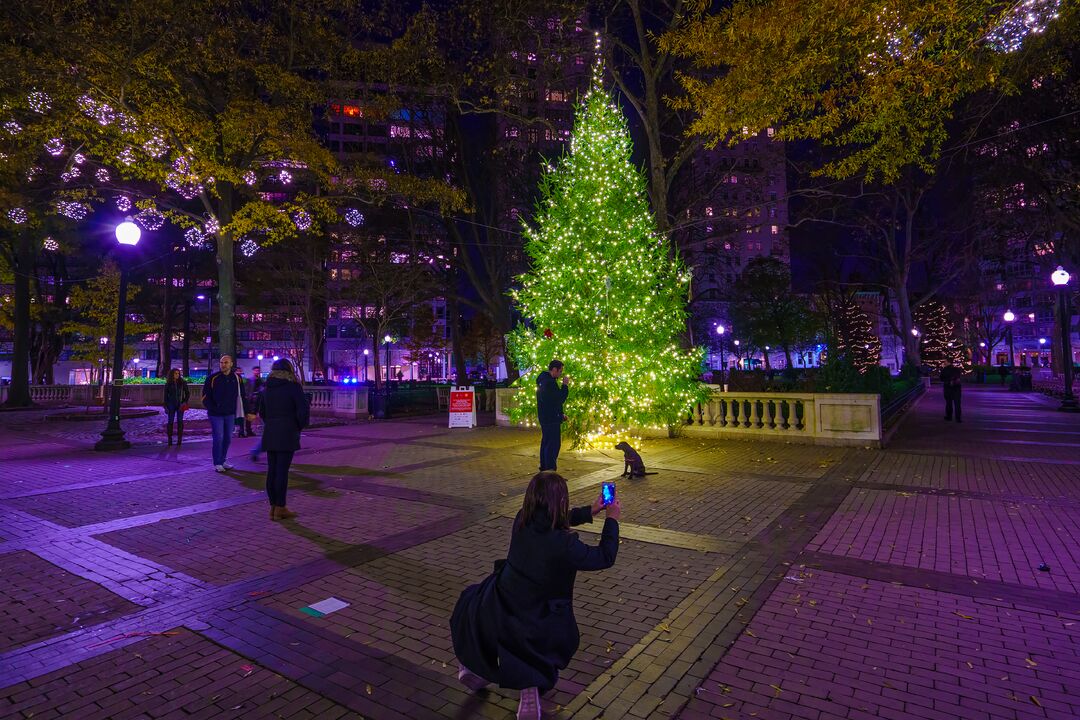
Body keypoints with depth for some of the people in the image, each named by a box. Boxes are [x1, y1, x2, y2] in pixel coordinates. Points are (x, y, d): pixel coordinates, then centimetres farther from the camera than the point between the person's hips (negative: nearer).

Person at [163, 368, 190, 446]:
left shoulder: (182, 383, 3)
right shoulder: (168, 384, 3)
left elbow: (187, 393, 8)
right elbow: (166, 396, 5)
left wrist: (185, 402, -5)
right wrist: (166, 407, 0)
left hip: (180, 405, 0)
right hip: (171, 405, 0)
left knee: (180, 421, 0)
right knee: (170, 421, 0)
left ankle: (179, 439, 4)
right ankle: (170, 439, 6)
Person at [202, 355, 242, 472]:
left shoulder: (236, 378, 4)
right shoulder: (213, 378, -6)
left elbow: (240, 395, 10)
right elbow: (205, 396, -1)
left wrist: (235, 411, 5)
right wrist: (212, 409, -9)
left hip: (230, 414, 4)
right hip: (216, 415, -4)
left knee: (228, 438, 9)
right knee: (218, 438, -5)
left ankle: (222, 461, 23)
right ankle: (217, 463, 7)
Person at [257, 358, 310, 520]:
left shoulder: (266, 388, 12)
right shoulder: (293, 386, -7)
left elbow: (262, 411, 19)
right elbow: (304, 410, -14)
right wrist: (299, 426, 0)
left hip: (269, 434, 6)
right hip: (287, 434, -6)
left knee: (272, 470, 10)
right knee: (282, 470, -3)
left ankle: (273, 506, 17)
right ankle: (280, 508, 1)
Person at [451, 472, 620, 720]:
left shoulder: (521, 523, -11)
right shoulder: (565, 545, -27)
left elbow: (551, 522, 11)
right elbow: (605, 557, -10)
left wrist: (591, 511, 15)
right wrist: (612, 519, 2)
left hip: (497, 613, 4)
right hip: (537, 628, -3)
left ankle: (473, 664, 25)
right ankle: (532, 685, -1)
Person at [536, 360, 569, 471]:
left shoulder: (543, 381, 14)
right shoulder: (550, 383, -19)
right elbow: (560, 399, -19)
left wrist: (560, 414, 19)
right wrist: (565, 385, -9)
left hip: (544, 418, 11)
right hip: (552, 420, -11)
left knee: (546, 442, 16)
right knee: (554, 444, -8)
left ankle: (544, 468, 23)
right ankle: (550, 470, -8)